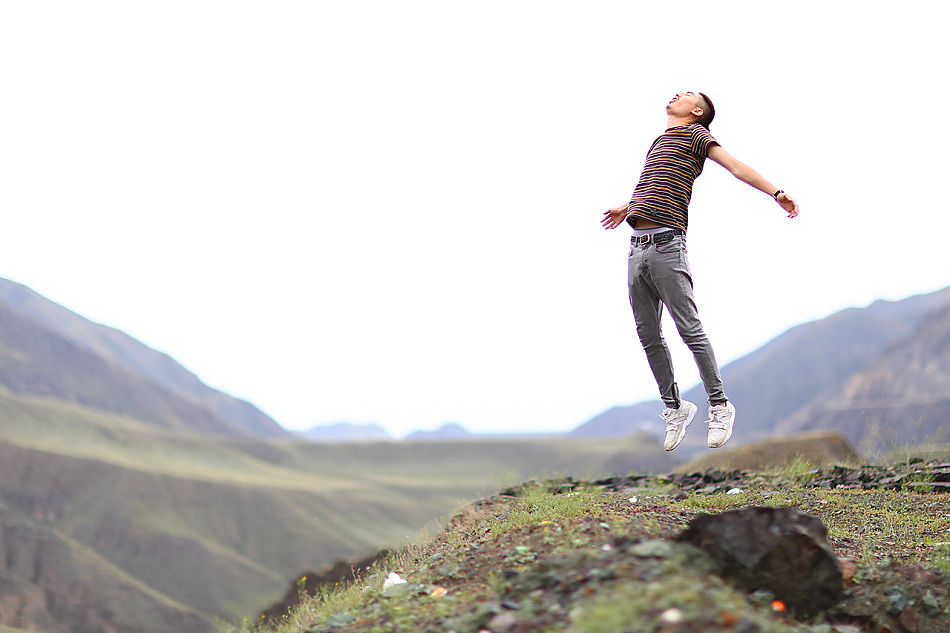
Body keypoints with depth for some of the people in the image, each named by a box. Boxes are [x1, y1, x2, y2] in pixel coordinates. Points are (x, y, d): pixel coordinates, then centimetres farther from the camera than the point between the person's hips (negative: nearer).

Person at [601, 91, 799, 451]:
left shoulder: (694, 133, 7)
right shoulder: (658, 142, 27)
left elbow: (735, 166, -3)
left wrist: (776, 192, -15)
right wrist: (626, 208, 60)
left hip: (667, 246, -7)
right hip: (637, 247, 7)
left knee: (690, 330, -9)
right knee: (648, 336, 5)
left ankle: (719, 406, -1)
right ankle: (674, 407, 15)